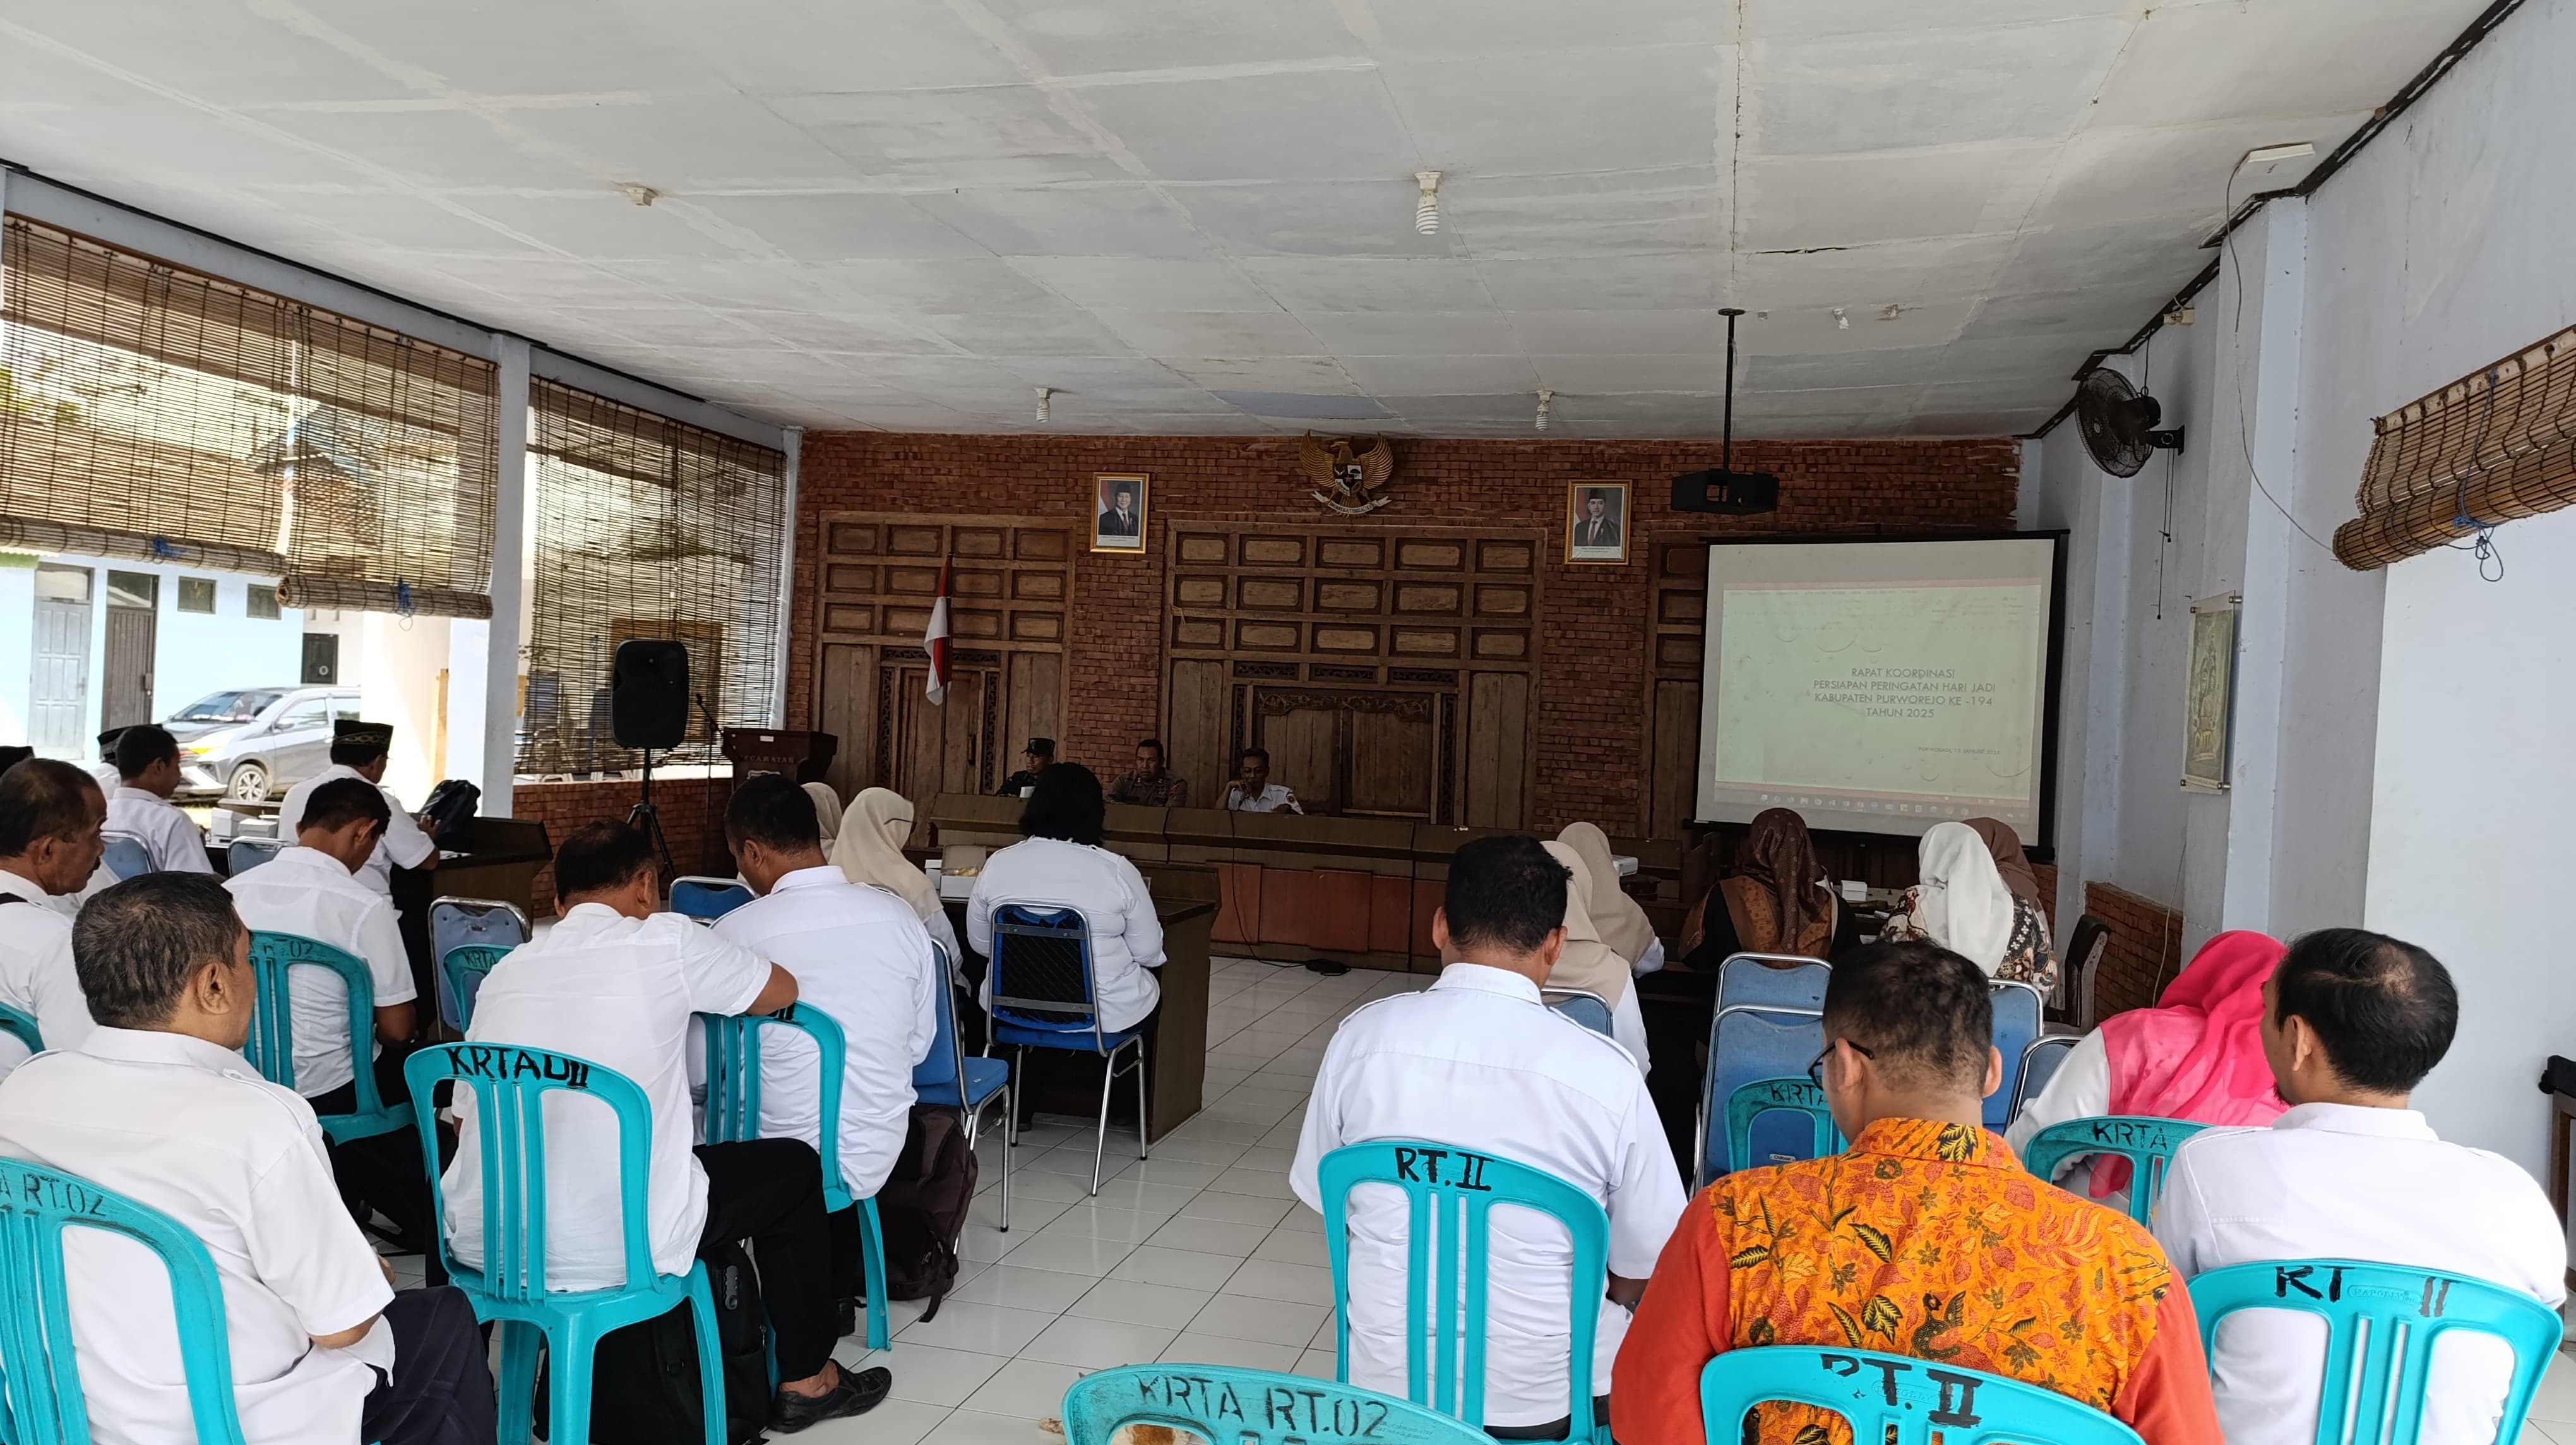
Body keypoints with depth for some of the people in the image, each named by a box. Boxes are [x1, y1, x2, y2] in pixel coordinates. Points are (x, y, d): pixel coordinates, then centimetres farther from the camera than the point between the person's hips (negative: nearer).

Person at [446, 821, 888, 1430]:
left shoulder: (505, 970, 9)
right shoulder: (666, 940, -4)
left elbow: (465, 1120, 14)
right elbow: (784, 991, 12)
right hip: (612, 1247, -5)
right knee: (794, 1167, 18)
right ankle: (806, 1380, 31)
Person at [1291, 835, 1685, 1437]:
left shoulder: (1362, 1037, -12)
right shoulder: (1604, 1071, -17)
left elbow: (1324, 1196, 3)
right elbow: (1645, 1264, -6)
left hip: (1385, 1378, 3)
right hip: (1539, 1394, -2)